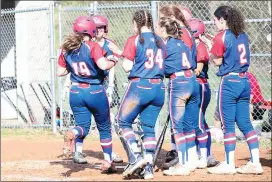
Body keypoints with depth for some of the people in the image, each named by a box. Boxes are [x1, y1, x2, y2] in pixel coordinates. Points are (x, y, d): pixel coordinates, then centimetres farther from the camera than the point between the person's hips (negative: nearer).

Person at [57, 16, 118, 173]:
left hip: (76, 92, 3)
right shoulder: (92, 47, -14)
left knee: (83, 125, 10)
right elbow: (103, 65, -27)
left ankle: (73, 134, -26)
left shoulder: (66, 49, 2)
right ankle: (108, 161, 13)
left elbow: (60, 72, 6)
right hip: (96, 92, -3)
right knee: (105, 128, 13)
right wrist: (113, 61, -9)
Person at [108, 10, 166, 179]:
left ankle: (135, 157, -8)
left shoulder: (134, 40, -6)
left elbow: (127, 66, -7)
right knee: (149, 127, 10)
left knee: (124, 122, 7)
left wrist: (122, 55, 14)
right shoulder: (160, 41, 11)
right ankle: (149, 167, 4)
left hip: (139, 86, -5)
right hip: (158, 87, 5)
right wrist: (122, 53, 23)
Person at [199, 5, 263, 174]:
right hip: (244, 81, 7)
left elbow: (217, 61, -4)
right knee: (245, 123, 9)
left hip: (229, 81, -7)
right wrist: (213, 44, 15)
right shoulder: (243, 35, 11)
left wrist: (210, 46, 9)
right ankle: (255, 163, 4)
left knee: (228, 125, 0)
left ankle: (229, 165, 2)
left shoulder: (221, 37, -10)